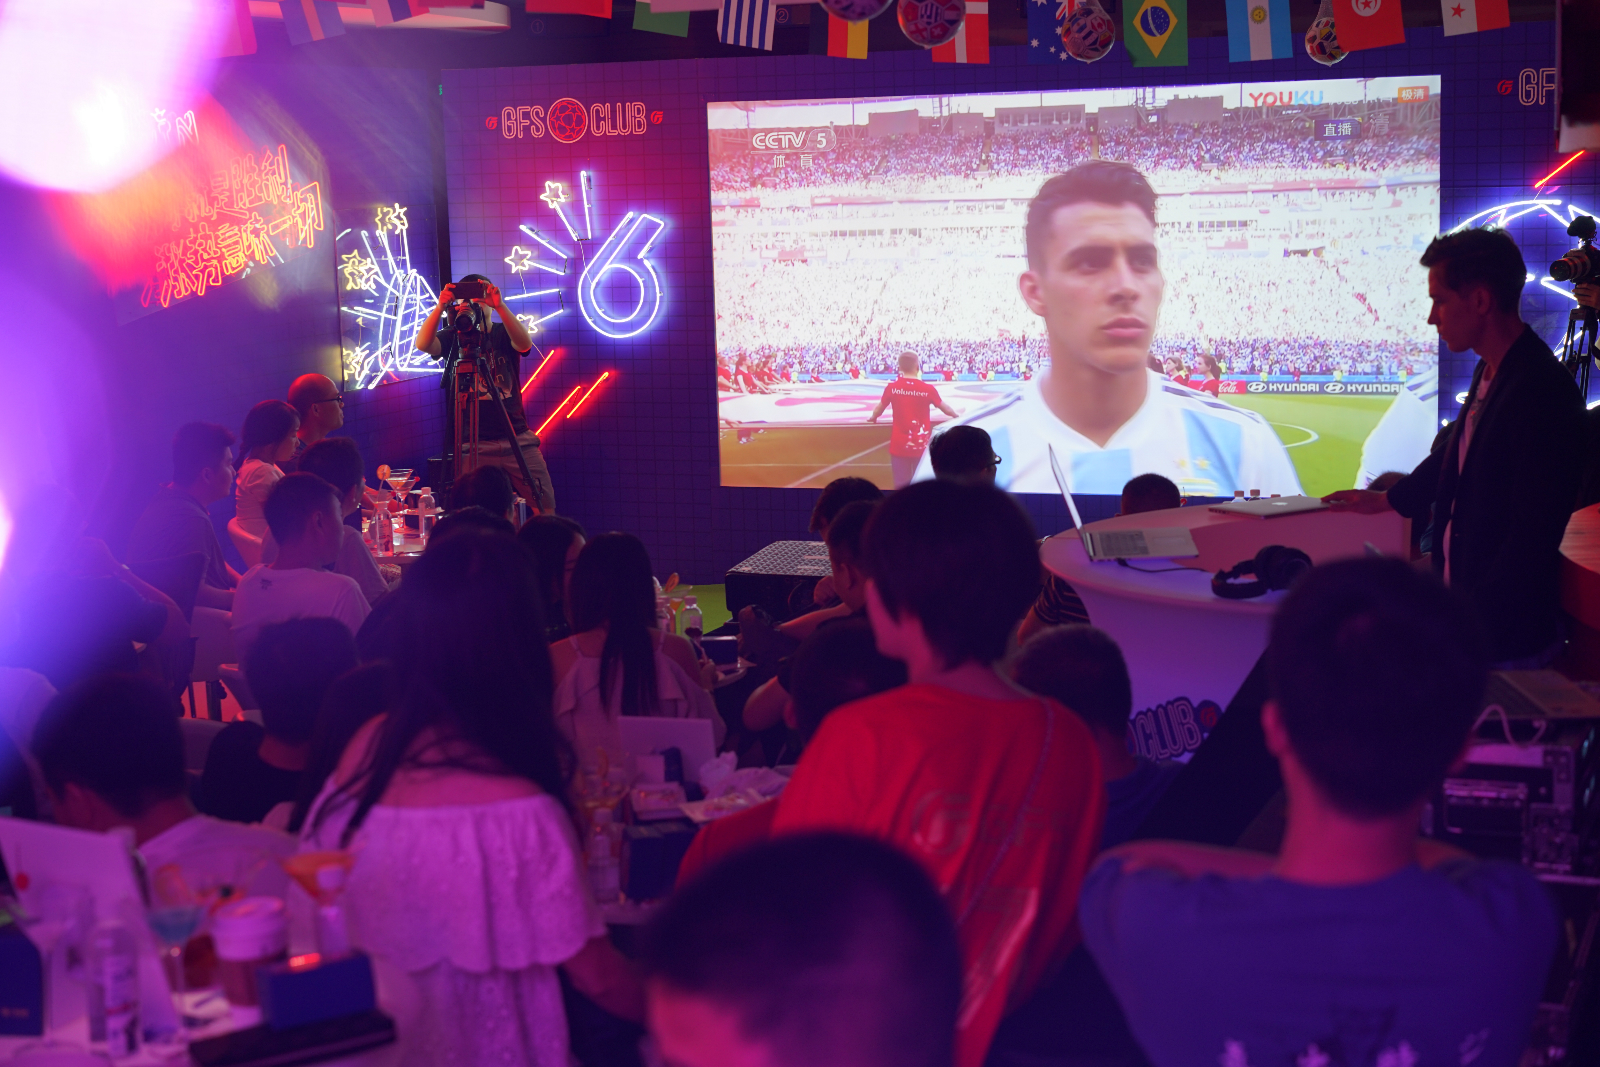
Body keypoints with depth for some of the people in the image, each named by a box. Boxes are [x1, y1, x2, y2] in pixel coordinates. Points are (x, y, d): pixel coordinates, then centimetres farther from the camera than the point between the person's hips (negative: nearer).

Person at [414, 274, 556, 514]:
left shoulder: (504, 334, 6)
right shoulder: (454, 337, 6)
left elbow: (524, 343, -17)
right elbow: (423, 344, -13)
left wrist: (500, 306, -30)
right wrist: (440, 307, -27)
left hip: (518, 439, 1)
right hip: (475, 445, -1)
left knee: (546, 510, -3)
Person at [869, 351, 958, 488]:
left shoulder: (892, 387, -6)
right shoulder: (927, 389, -8)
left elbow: (879, 409, 9)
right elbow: (945, 408, 6)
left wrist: (873, 417, 33)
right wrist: (956, 416, 29)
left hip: (899, 445, 0)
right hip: (921, 446, 0)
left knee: (901, 486, 5)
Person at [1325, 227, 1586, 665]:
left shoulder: (1542, 391, -23)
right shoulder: (1489, 372, 6)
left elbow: (1533, 535, -24)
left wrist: (1472, 625, -21)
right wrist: (1388, 499, 38)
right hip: (1460, 603, 9)